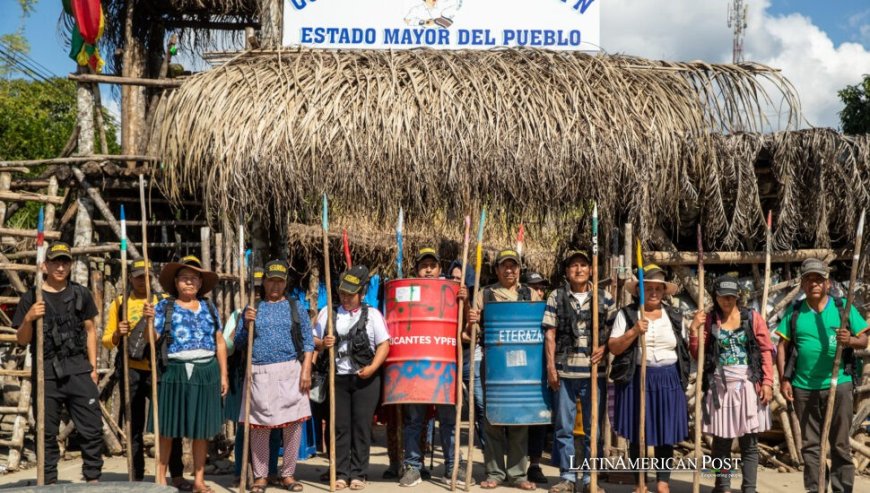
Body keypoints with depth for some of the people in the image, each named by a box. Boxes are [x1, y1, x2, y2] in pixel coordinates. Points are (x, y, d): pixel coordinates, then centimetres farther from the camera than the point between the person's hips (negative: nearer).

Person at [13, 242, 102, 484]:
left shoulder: (81, 294, 8)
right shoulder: (31, 298, 2)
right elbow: (22, 340, 4)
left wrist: (93, 368, 7)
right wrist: (28, 319, -15)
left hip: (79, 371, 1)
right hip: (46, 374, -1)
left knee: (93, 428, -1)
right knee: (47, 433, 6)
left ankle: (93, 479, 9)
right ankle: (49, 483, 15)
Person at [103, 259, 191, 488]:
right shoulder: (120, 302, 10)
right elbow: (107, 341, 8)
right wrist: (118, 334, -12)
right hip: (131, 371, 0)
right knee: (135, 427, 5)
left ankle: (177, 476, 3)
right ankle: (137, 478, 14)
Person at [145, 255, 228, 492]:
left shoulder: (209, 308, 13)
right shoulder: (165, 306, 4)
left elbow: (220, 343, 14)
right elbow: (153, 339, -4)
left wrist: (223, 374, 10)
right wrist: (149, 319, -21)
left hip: (206, 372, 3)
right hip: (174, 372, -3)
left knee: (201, 428, 7)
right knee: (168, 427, 1)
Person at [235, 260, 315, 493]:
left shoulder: (296, 308, 11)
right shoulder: (252, 309, 13)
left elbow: (307, 341, 5)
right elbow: (238, 343, 12)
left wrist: (306, 370, -6)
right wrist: (247, 324, -6)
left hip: (290, 372, 0)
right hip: (260, 373, 0)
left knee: (293, 424, 0)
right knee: (260, 426, 2)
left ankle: (288, 474, 12)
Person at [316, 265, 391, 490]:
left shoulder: (372, 314, 3)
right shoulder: (328, 313, 8)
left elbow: (384, 345, -1)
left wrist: (372, 367, -15)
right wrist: (323, 344, -12)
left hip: (365, 378, -1)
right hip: (338, 378, 2)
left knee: (361, 425, 0)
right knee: (340, 426, 3)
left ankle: (359, 474, 7)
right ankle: (341, 473, 9)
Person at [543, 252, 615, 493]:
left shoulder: (604, 298, 6)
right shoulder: (556, 297, 4)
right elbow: (550, 334, 2)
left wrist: (604, 347, -9)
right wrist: (550, 366, -5)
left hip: (595, 372, 0)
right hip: (564, 372, 0)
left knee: (594, 428, 5)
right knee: (563, 427, 4)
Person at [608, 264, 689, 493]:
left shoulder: (674, 316, 10)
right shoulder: (627, 314, 1)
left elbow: (684, 349, 15)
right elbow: (613, 347, -5)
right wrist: (634, 332, -17)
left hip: (668, 379, 2)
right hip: (636, 379, -2)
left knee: (666, 432, 4)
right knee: (637, 433, 3)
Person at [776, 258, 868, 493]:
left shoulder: (843, 307, 1)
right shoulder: (794, 311, 5)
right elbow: (782, 346, 6)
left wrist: (850, 340, -23)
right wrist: (783, 379, -2)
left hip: (838, 385, -2)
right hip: (803, 387, 2)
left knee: (840, 445, 3)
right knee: (810, 445, 9)